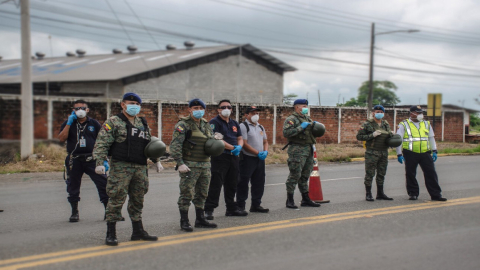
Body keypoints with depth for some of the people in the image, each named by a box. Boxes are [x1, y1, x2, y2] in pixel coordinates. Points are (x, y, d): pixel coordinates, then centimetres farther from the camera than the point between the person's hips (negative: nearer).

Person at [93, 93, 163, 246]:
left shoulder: (143, 124, 19)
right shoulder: (113, 122, -1)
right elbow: (101, 143, -8)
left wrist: (156, 161, 22)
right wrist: (100, 162, -19)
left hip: (140, 168, 6)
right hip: (120, 166, -6)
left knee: (137, 200, 12)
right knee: (117, 199, -7)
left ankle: (138, 231, 22)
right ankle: (110, 234, 0)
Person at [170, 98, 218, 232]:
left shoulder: (206, 125, 15)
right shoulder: (183, 125, -8)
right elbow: (175, 145, -15)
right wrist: (180, 163, -23)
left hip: (205, 164, 7)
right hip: (189, 165, -7)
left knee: (202, 194, 14)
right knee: (187, 194, -5)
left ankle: (200, 220, 24)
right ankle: (184, 222, 4)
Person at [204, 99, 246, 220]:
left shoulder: (234, 123, 18)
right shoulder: (214, 122, -6)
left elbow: (240, 139, 17)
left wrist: (239, 147, -6)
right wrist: (233, 148, -17)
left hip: (234, 157, 7)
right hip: (220, 157, -7)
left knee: (232, 185, 14)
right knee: (216, 184, -8)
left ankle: (231, 208, 24)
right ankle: (209, 209, -4)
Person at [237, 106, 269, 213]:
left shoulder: (260, 127, 17)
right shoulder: (243, 126, -7)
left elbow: (265, 141, 20)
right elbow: (244, 144, -15)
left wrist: (265, 151, -2)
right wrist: (258, 153, -17)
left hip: (260, 159, 8)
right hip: (247, 159, -7)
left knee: (259, 183, 10)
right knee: (243, 183, -3)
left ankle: (256, 205, 20)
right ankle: (240, 206, 4)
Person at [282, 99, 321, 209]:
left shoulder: (307, 118, 20)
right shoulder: (291, 119, -6)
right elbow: (286, 133, -20)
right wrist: (301, 127, -20)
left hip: (309, 150, 8)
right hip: (297, 150, -8)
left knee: (305, 175, 13)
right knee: (295, 175, -8)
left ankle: (305, 199, 20)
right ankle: (290, 200, -1)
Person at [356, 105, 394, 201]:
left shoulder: (386, 124, 14)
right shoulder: (367, 124, -4)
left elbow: (389, 135, 29)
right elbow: (359, 136, -8)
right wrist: (372, 135, -17)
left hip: (384, 153, 6)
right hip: (372, 153, -6)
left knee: (381, 174, 11)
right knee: (370, 174, -3)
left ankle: (380, 193, 21)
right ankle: (368, 194, 4)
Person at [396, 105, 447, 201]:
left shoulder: (426, 124, 15)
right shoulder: (404, 125, 2)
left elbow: (431, 138, 21)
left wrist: (434, 151, 11)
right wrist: (399, 154, -5)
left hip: (425, 153, 3)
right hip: (410, 154, -3)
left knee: (431, 173, -1)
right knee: (410, 174, 3)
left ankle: (436, 195, 4)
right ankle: (413, 194, 17)